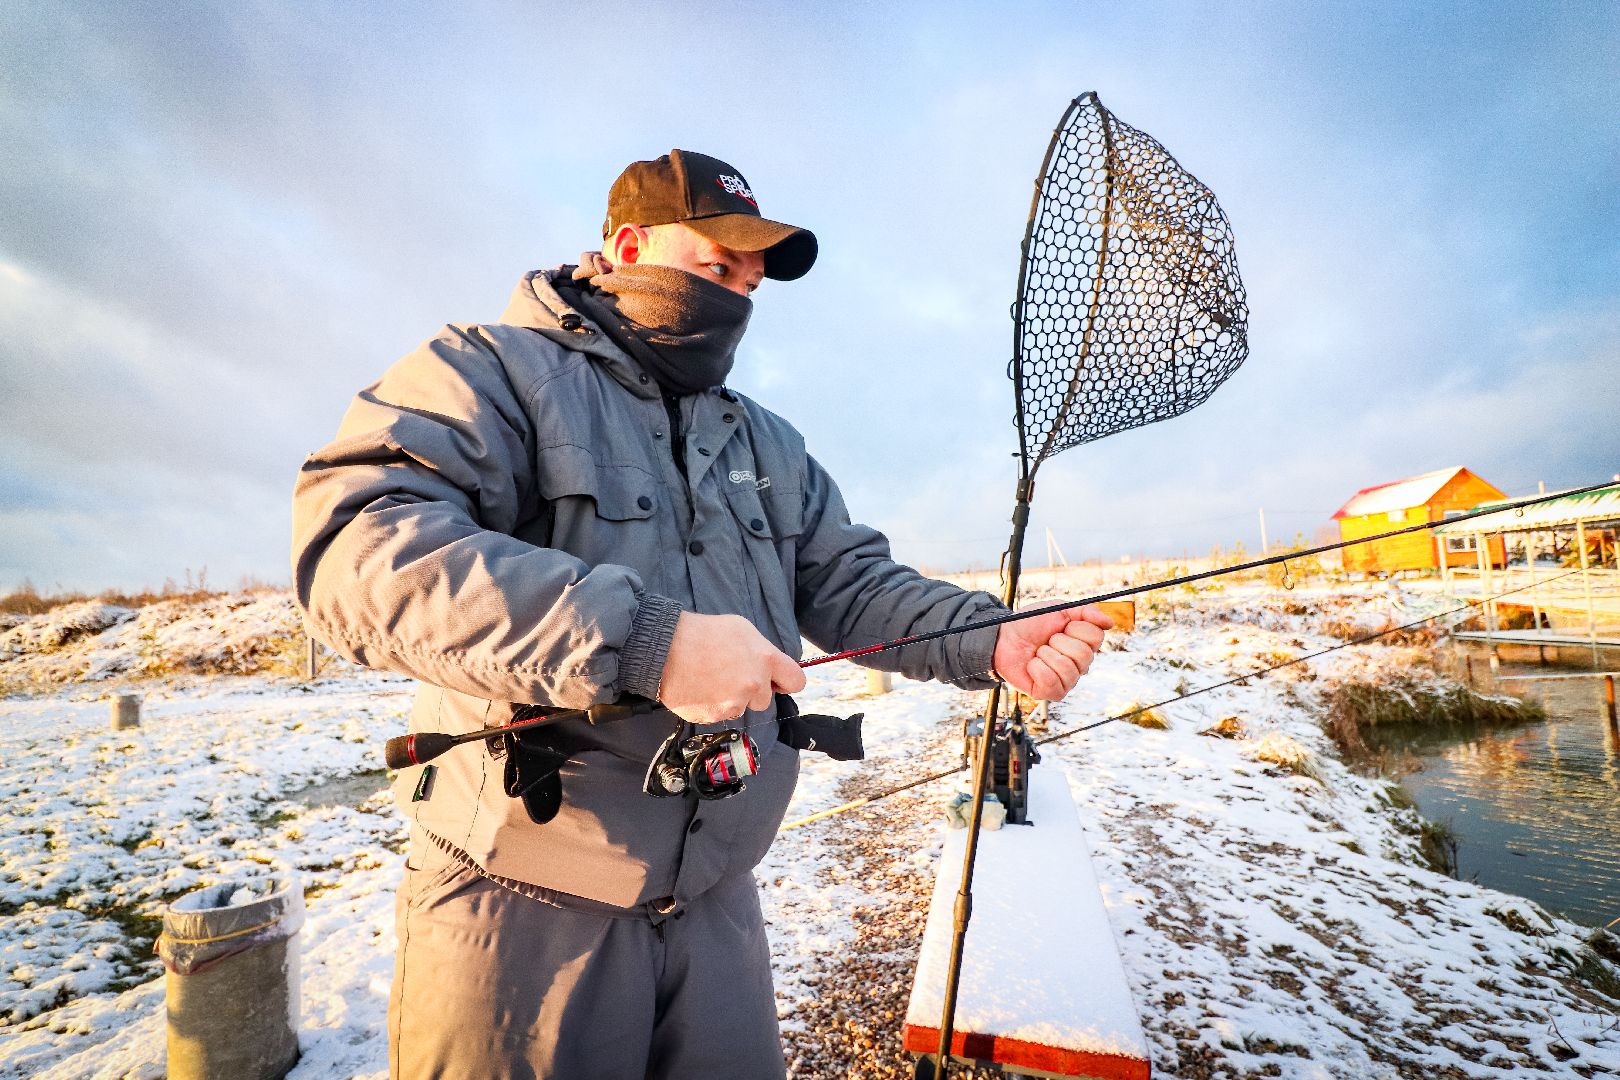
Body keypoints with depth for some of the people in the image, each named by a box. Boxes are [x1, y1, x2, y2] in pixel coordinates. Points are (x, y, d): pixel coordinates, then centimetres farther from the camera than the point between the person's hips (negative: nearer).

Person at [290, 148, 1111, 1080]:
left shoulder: (769, 444, 13)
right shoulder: (492, 371, -8)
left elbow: (853, 582, 9)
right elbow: (358, 548, -24)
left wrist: (992, 642, -9)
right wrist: (644, 642, -33)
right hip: (525, 907, -5)